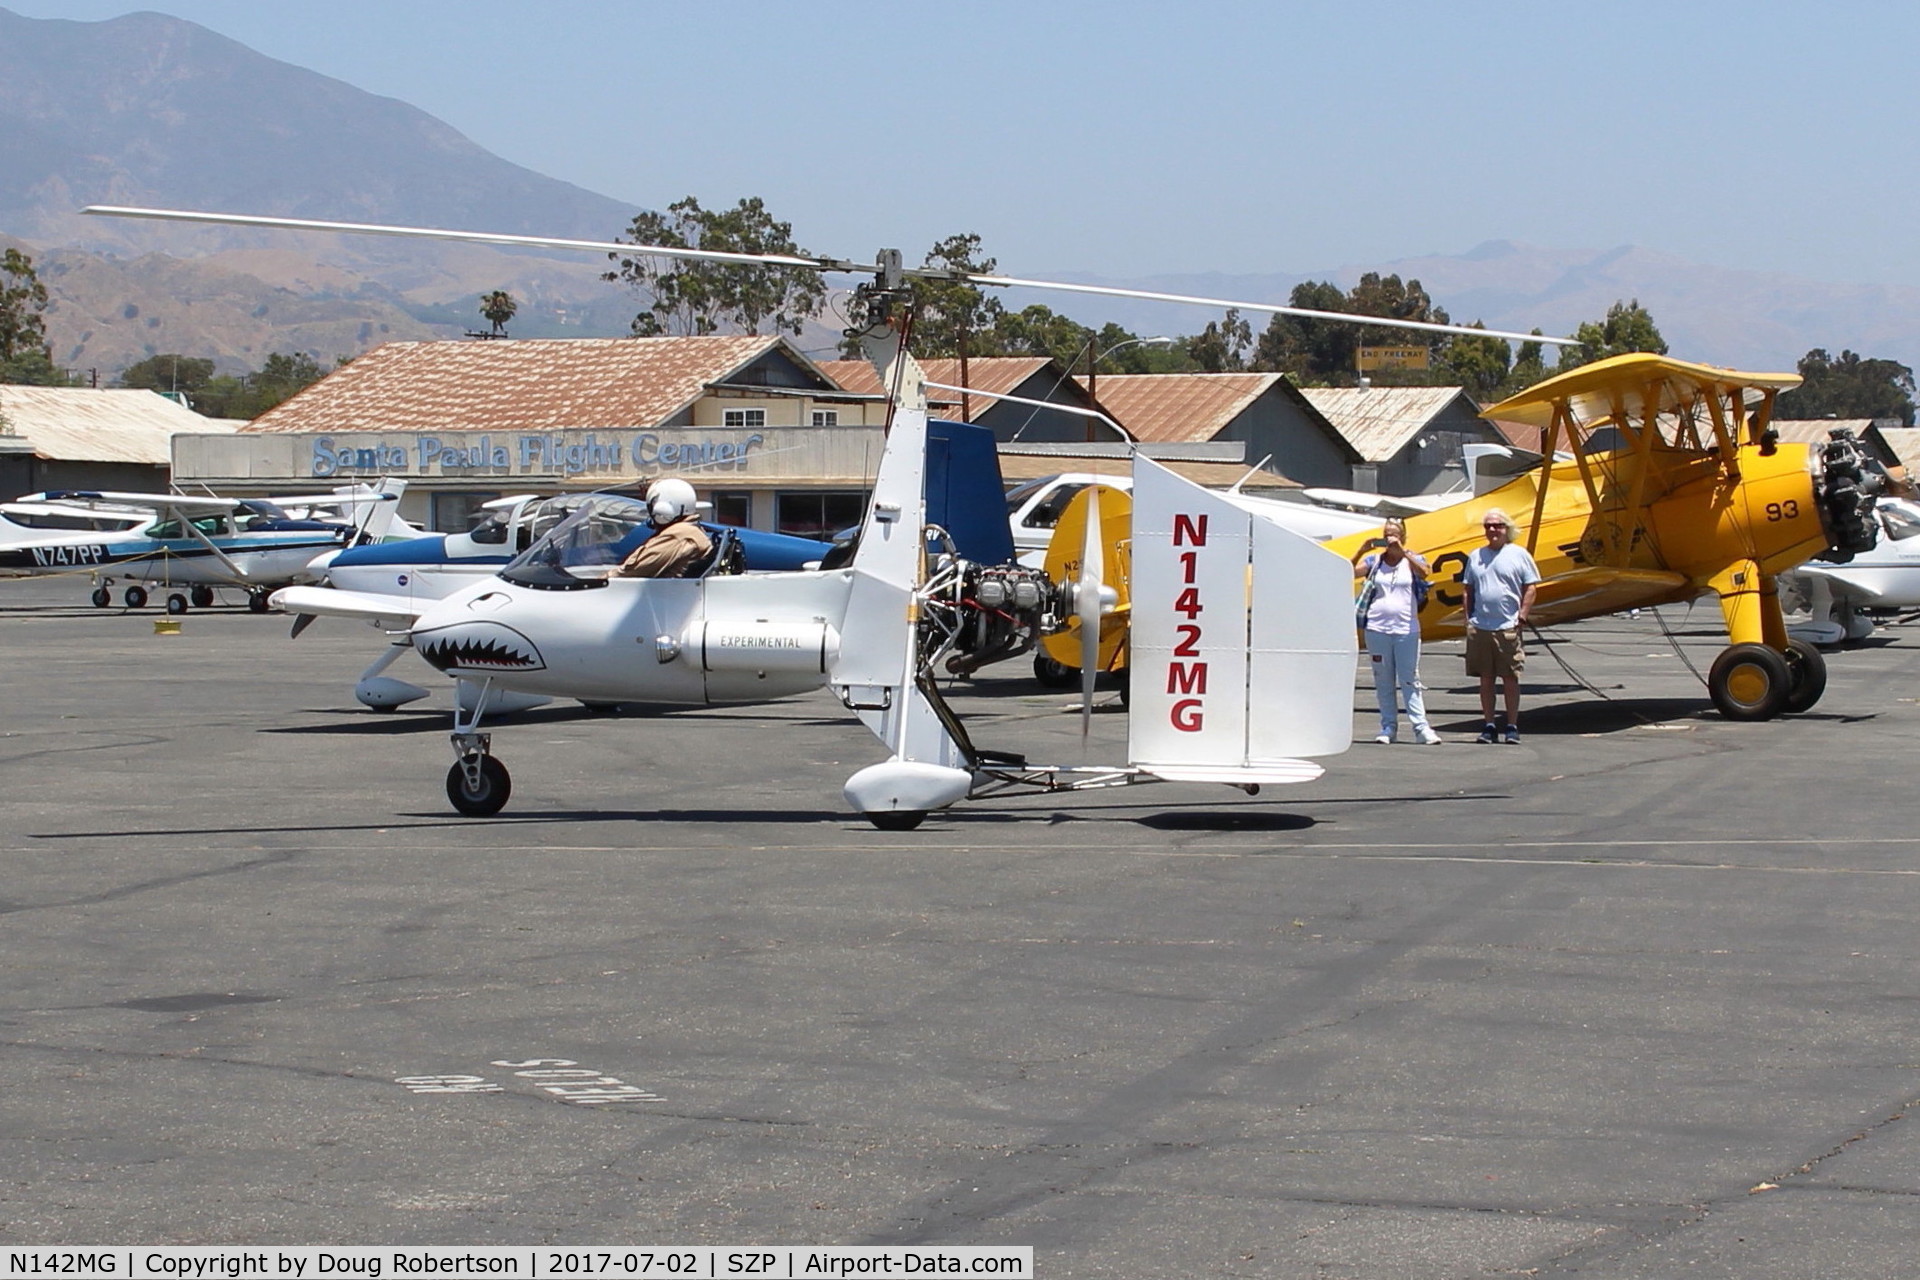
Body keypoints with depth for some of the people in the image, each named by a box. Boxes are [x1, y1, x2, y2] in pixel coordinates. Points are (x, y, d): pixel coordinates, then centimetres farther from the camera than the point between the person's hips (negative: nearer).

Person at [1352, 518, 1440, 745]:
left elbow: (1423, 573, -16)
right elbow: (1350, 572, 0)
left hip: (1406, 630, -2)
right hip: (1377, 630, 2)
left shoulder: (1411, 560, 5)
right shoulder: (1374, 562, 10)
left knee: (1410, 681, -4)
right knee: (1383, 682, 5)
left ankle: (1421, 728, -4)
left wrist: (1402, 551, -21)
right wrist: (1361, 551, -10)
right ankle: (1388, 727, 11)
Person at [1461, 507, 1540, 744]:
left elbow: (1530, 589, 1)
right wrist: (1468, 619, 8)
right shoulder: (1476, 556, 13)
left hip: (1508, 628, -4)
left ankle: (1512, 727, 6)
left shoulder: (1519, 555, 2)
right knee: (1486, 679, 7)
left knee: (1510, 679, 0)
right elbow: (1469, 591, 17)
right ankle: (1488, 726, 12)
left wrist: (1521, 618, -6)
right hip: (1480, 627, 4)